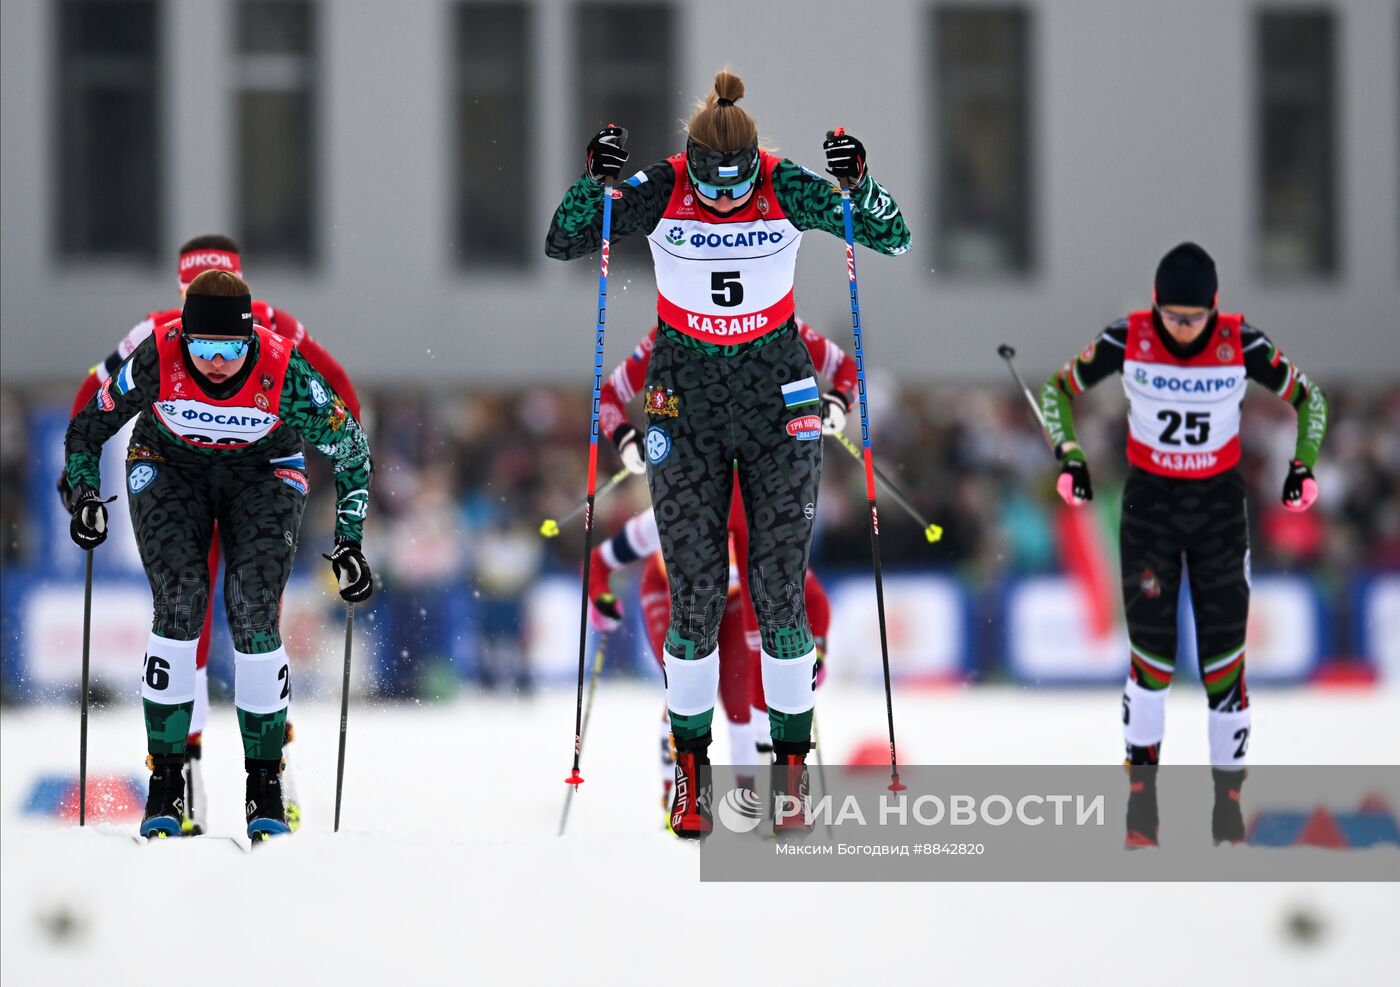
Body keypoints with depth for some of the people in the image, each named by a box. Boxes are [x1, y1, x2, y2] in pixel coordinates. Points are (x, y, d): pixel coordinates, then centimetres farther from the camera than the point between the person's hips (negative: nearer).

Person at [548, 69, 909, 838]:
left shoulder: (788, 190, -12)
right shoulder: (659, 192, -12)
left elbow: (893, 238, -12)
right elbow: (562, 244, -14)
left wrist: (860, 184, -31)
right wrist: (594, 180, -31)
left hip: (777, 400, 0)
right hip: (684, 401, 0)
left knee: (780, 590, -3)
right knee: (695, 592, -4)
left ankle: (791, 761, 9)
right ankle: (690, 763, 10)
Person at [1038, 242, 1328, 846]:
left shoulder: (1242, 344, -14)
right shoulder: (1127, 340, -14)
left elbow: (1307, 398, 2)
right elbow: (1058, 389, 2)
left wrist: (1303, 466, -9)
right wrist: (1069, 458, -9)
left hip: (1220, 504, 0)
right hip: (1149, 502, 0)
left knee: (1223, 654, -3)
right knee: (1152, 654, -9)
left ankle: (1228, 798, 7)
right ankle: (1141, 791, 5)